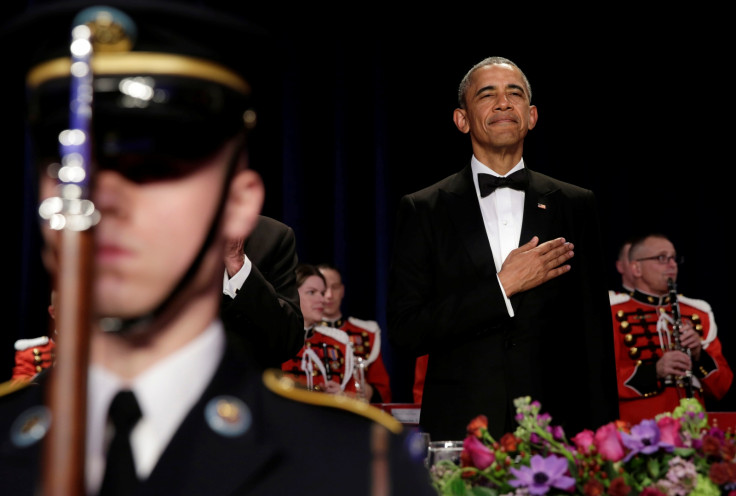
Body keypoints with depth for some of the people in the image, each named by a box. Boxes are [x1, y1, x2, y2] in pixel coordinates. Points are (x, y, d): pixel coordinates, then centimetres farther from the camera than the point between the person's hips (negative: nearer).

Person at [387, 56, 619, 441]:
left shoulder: (575, 206, 9)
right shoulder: (422, 210, 3)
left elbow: (594, 334, 8)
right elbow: (404, 332, -4)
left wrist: (600, 436, 4)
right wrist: (502, 286, -10)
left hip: (553, 427, 2)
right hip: (457, 430, -1)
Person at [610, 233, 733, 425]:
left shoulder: (698, 313, 17)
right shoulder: (614, 313, 4)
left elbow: (722, 387, 16)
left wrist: (699, 355, -3)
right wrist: (655, 371, -16)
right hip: (638, 430, -4)